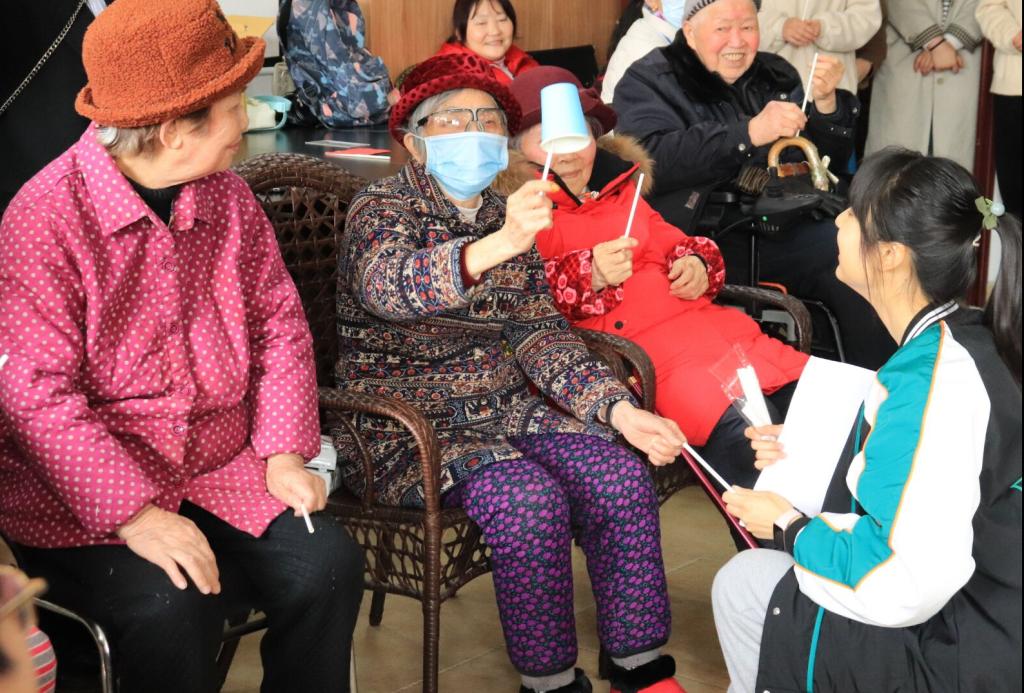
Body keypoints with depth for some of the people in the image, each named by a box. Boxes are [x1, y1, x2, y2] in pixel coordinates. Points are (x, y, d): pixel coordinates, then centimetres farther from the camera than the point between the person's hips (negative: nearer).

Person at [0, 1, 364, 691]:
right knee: (172, 611, -29)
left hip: (221, 466, 6)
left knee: (327, 564, -16)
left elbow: (278, 323, 9)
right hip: (79, 491, -5)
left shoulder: (227, 196, 4)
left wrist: (284, 452, -3)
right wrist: (135, 514, -25)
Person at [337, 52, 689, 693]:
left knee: (622, 481, -15)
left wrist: (620, 409, -11)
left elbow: (541, 333, 5)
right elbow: (385, 284, -32)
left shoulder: (505, 218, 11)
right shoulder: (383, 206, -8)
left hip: (503, 408, 6)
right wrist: (495, 247, -51)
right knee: (529, 500, -29)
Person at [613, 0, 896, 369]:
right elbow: (651, 160, -15)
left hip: (780, 233, 5)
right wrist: (748, 133, -21)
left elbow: (830, 156, 19)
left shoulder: (776, 75, 19)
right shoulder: (649, 82, 5)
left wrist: (826, 102, -2)